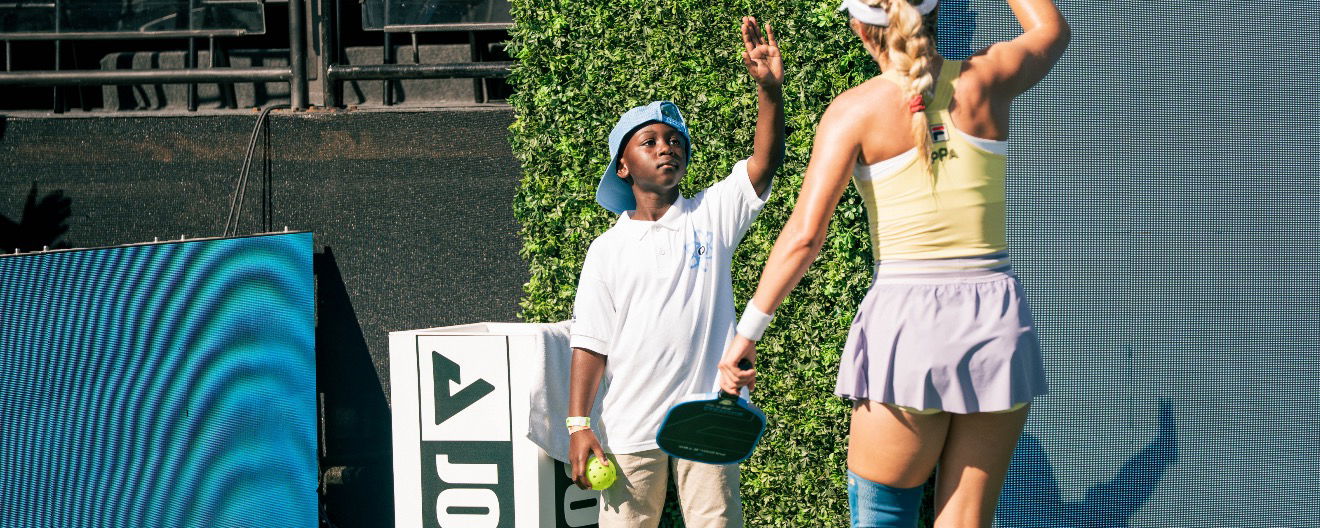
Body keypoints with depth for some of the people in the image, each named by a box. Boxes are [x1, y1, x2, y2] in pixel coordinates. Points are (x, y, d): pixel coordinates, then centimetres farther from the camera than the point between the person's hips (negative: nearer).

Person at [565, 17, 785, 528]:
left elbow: (765, 161, -9)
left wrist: (769, 88, -23)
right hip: (630, 426, 0)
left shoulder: (711, 214, 5)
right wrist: (578, 424, -5)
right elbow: (590, 342, 2)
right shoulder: (608, 248, 4)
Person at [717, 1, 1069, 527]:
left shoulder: (853, 110, -4)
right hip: (997, 319, 3)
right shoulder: (985, 80, 3)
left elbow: (804, 234, -11)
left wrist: (747, 331, -6)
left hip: (906, 323, -3)